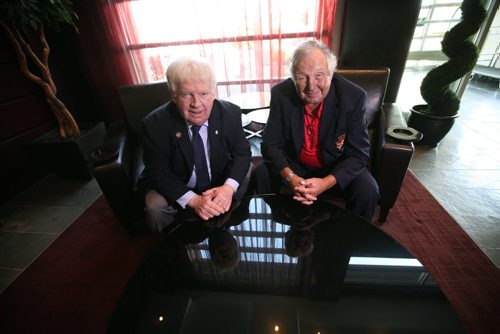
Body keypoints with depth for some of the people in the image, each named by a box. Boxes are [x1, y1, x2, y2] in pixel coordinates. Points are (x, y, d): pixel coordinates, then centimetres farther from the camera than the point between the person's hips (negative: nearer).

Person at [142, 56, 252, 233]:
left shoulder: (230, 113, -18)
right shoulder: (155, 124, -22)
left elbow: (242, 153, -10)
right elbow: (158, 174, -16)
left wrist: (228, 187, -30)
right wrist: (193, 200, -31)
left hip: (219, 183, 3)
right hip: (177, 189, -2)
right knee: (155, 207, -26)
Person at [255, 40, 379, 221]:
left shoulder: (354, 97, -20)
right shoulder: (281, 93, -16)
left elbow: (358, 154, -17)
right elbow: (271, 143, -14)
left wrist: (326, 182, -35)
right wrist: (290, 177, -32)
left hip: (336, 168, 0)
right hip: (293, 164, 1)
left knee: (367, 191, -24)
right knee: (262, 174, -20)